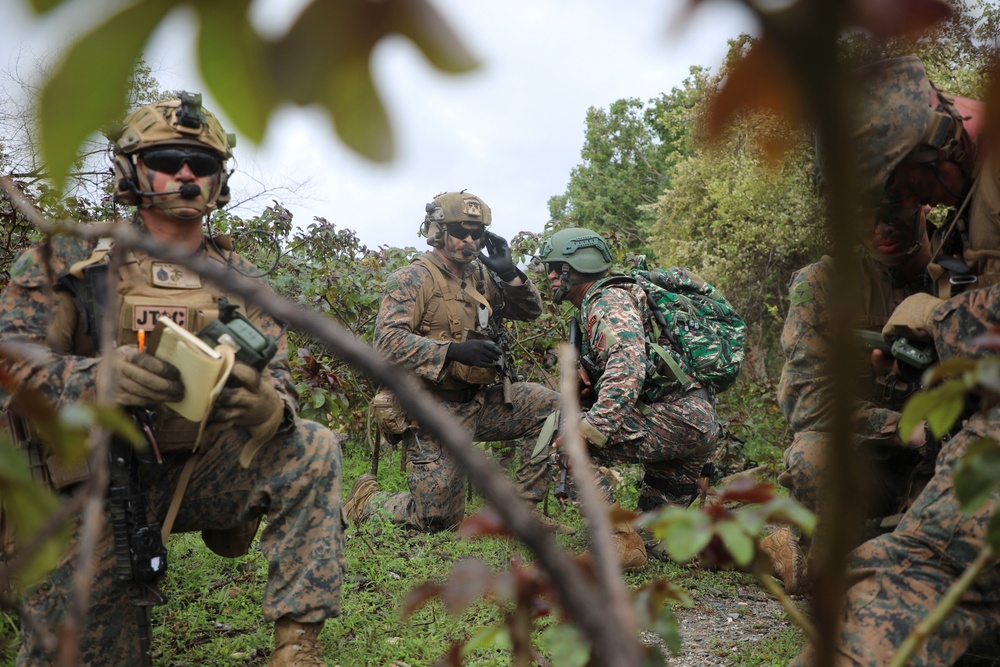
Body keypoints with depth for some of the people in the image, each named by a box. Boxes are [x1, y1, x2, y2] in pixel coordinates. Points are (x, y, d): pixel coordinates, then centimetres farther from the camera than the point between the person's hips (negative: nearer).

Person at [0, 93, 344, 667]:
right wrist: (96, 377, -31)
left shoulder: (240, 279, 5)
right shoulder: (72, 259, -2)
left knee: (313, 451, -24)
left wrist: (271, 408, -26)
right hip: (100, 485, -1)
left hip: (203, 470, 2)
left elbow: (278, 378, 1)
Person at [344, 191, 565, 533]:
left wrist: (509, 273, -5)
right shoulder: (413, 280, -11)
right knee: (437, 519, -5)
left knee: (548, 405, -9)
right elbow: (388, 341, -24)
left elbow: (531, 310, 14)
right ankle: (366, 499, 25)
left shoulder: (479, 276, 10)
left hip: (478, 402, 7)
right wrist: (454, 350, -34)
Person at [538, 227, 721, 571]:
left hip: (674, 420, -11)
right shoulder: (597, 305, 23)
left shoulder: (607, 301, -9)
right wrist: (585, 378, 3)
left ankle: (621, 541, -14)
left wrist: (590, 429, -33)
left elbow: (628, 365, -26)